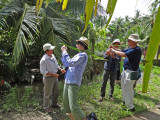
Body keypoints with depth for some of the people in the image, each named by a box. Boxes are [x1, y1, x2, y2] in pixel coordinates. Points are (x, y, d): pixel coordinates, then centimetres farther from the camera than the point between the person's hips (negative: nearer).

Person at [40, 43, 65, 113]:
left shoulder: (53, 56, 2)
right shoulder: (43, 60, -23)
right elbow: (43, 72, -22)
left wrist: (60, 69, -4)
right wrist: (53, 74, -23)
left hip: (54, 77, 8)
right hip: (48, 78, -8)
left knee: (56, 91, 20)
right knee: (47, 93, 7)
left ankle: (54, 104, 41)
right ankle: (46, 107, 28)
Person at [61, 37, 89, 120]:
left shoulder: (83, 55, -11)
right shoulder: (77, 55, 18)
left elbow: (71, 63, -23)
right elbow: (67, 64, 24)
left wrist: (64, 52, -12)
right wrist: (63, 53, 18)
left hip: (74, 84, -9)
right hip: (67, 82, 9)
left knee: (73, 107, -12)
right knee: (66, 104, 16)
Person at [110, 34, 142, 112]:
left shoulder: (136, 50, -21)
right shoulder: (130, 48, 10)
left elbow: (123, 54, -27)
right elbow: (122, 51, 20)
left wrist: (113, 51, -15)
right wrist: (114, 48, 6)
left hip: (131, 72, -10)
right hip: (125, 70, 10)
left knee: (128, 88, -5)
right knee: (124, 87, 21)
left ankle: (130, 107, 6)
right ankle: (125, 101, 39)